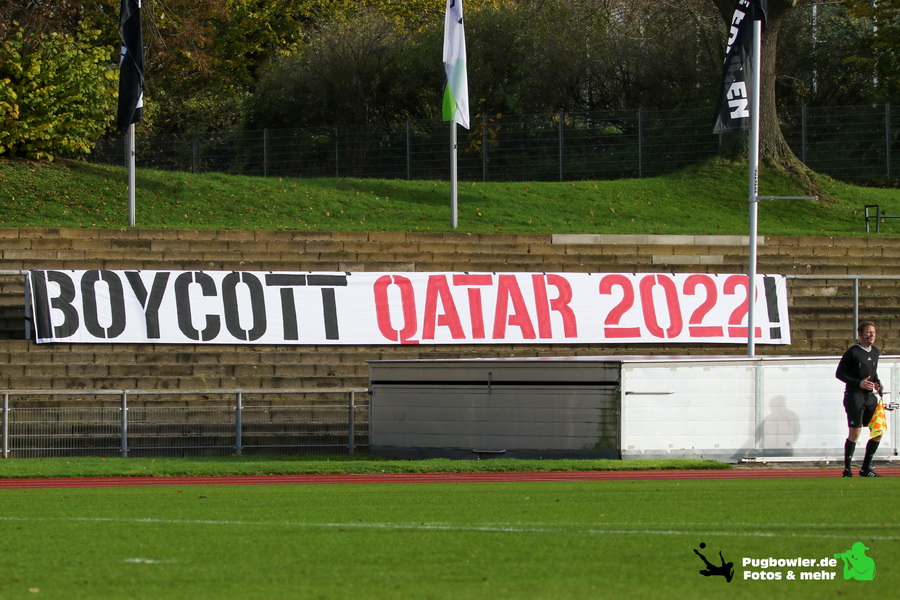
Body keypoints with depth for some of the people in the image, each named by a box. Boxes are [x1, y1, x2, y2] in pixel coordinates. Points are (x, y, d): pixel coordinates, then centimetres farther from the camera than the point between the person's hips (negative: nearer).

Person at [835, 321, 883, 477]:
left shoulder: (875, 352, 12)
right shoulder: (853, 352, -9)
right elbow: (839, 373, -8)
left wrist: (877, 383, 4)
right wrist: (859, 383, -17)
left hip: (870, 396, 7)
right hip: (854, 396, -7)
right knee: (854, 433, -9)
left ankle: (866, 469, 16)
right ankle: (847, 470, 0)